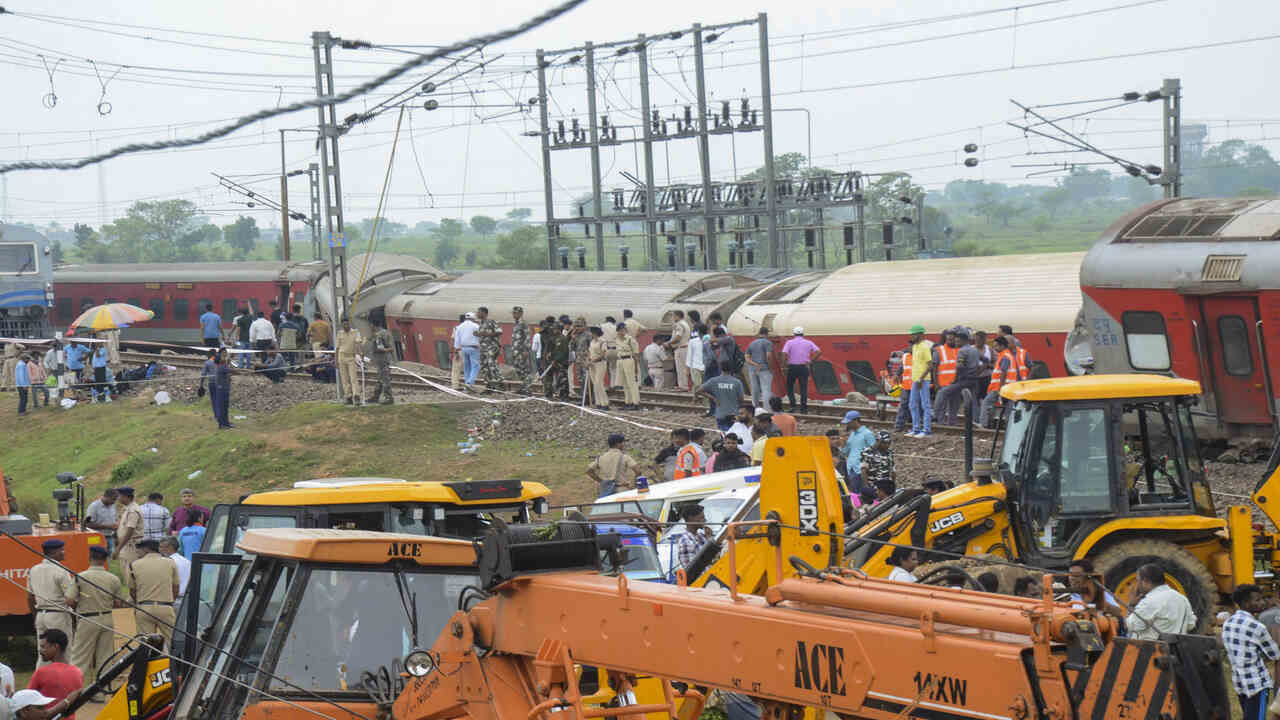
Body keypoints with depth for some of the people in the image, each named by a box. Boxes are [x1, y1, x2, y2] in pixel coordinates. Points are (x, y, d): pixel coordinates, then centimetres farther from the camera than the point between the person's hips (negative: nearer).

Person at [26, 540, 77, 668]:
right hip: (58, 615, -7)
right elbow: (70, 601, -17)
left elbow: (30, 598, 14)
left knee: (43, 654, 13)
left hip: (40, 614, 7)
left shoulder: (33, 570, 7)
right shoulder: (61, 572, -13)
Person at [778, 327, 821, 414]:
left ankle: (792, 405, 2)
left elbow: (784, 354, -15)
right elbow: (819, 352, -5)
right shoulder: (808, 343, 6)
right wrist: (811, 362, 0)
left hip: (792, 367, -1)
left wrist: (784, 363, -2)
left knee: (790, 387, 14)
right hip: (804, 367, 1)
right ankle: (803, 408, 0)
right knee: (803, 388, 5)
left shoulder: (790, 342, 0)